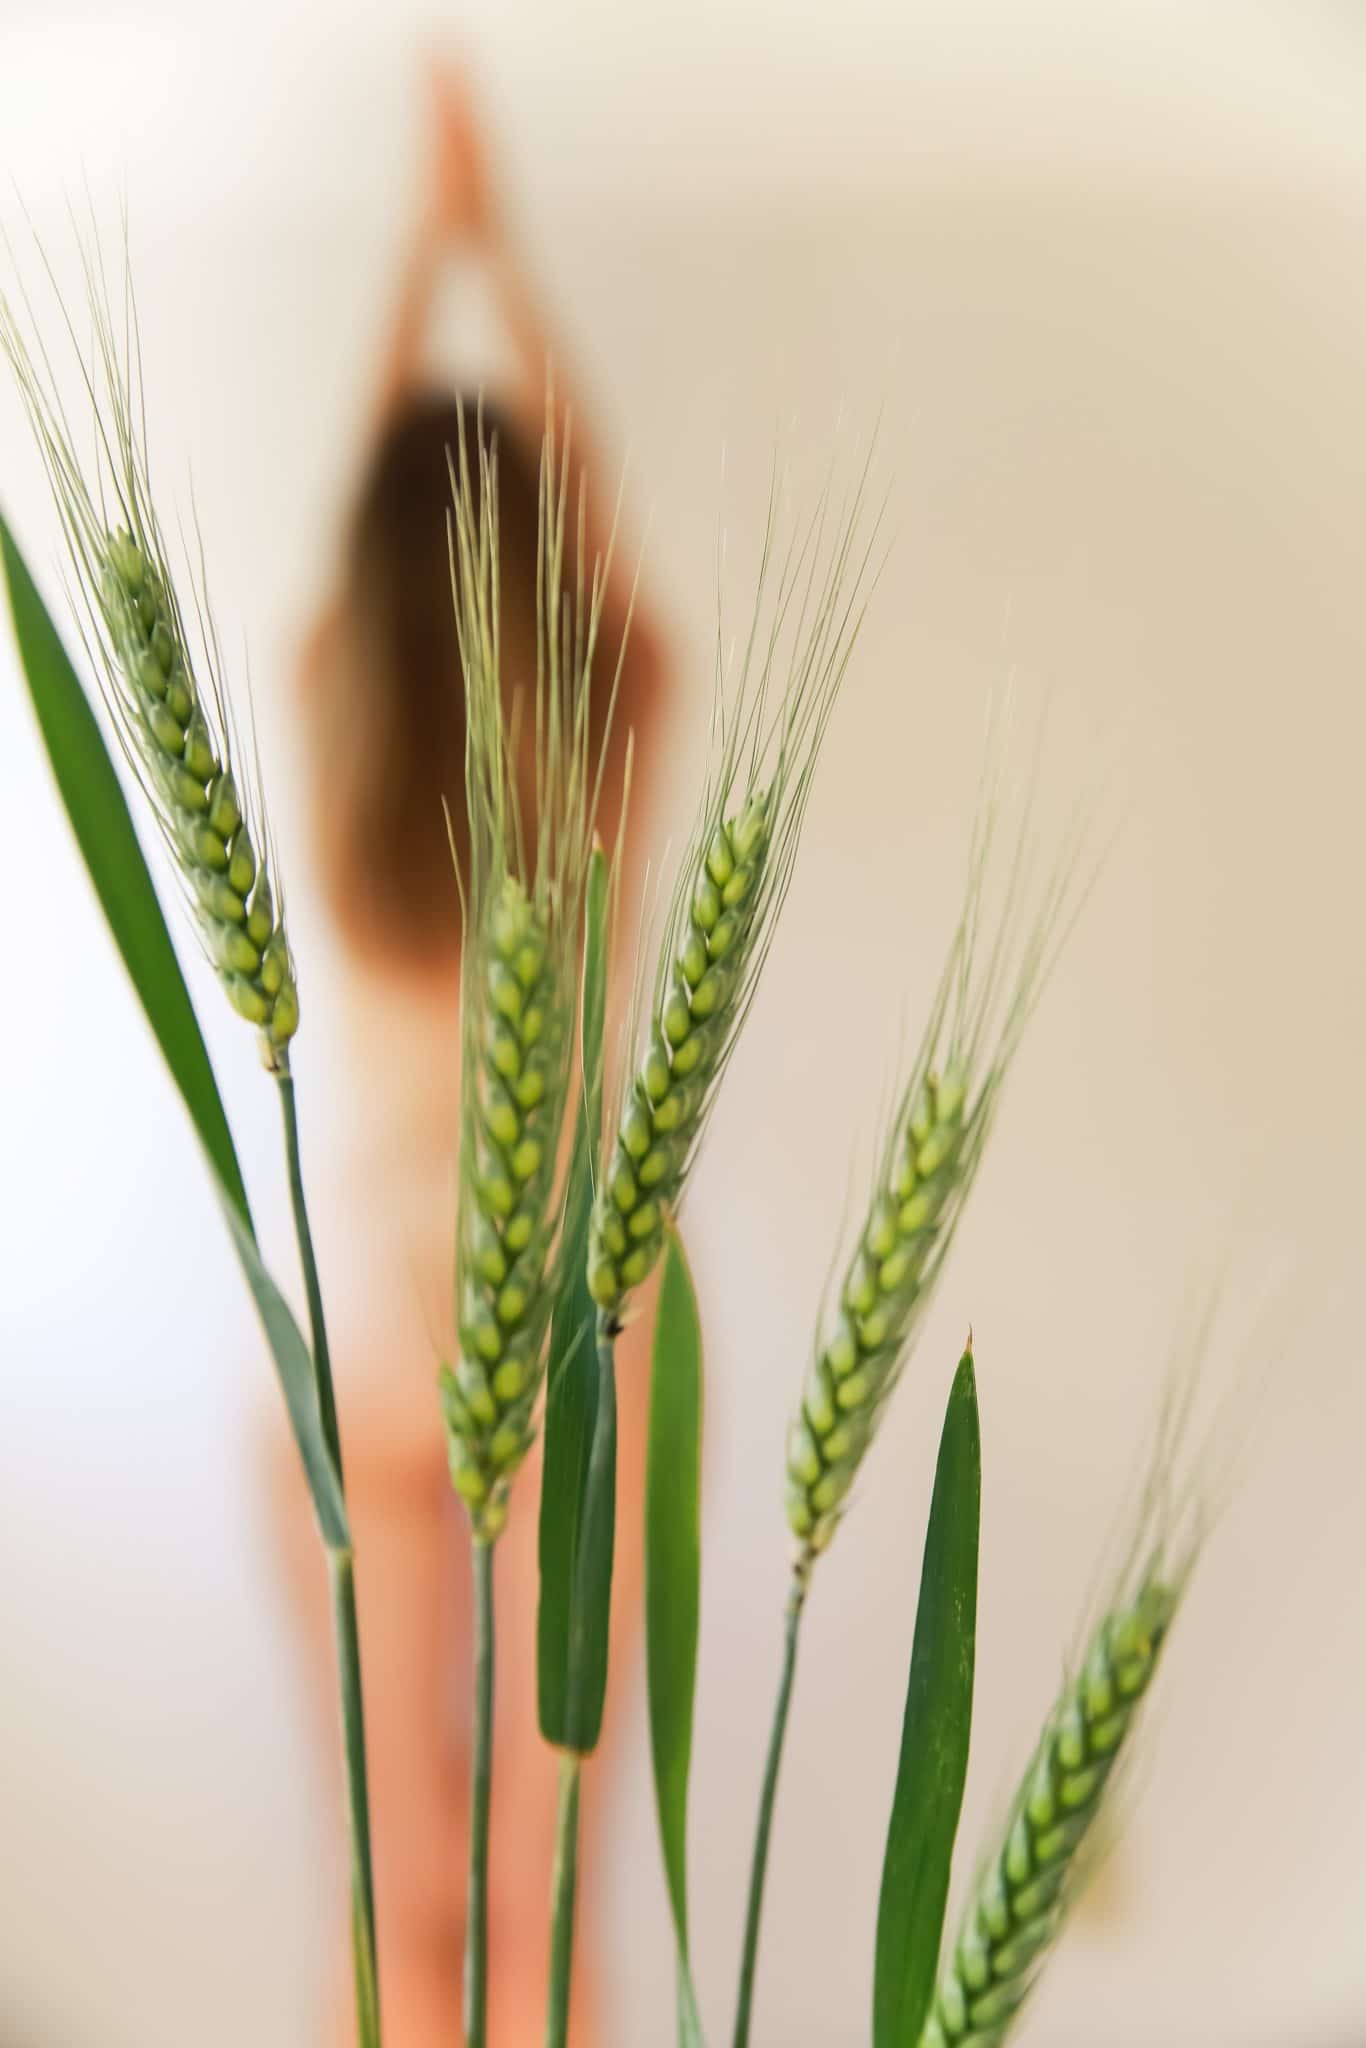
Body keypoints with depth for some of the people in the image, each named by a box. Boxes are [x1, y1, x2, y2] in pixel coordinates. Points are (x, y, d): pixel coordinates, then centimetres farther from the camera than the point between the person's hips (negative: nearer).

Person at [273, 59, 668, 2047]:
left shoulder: (324, 724, -7)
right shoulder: (618, 734, -10)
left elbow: (377, 474, 10)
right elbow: (586, 470, 7)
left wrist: (427, 239, 22)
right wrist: (493, 241, 18)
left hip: (364, 1325, 1)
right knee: (536, 1887, 9)